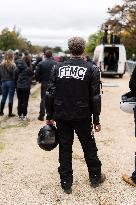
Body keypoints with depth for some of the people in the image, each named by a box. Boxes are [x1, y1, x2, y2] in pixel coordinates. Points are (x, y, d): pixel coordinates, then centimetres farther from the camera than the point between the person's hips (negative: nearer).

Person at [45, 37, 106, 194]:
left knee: (64, 149, 11)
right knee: (89, 148, 16)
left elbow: (50, 94, -1)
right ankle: (95, 178, 31)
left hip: (61, 116, 2)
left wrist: (50, 116, 7)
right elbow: (95, 97, -7)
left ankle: (66, 184, 19)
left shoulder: (58, 68, -1)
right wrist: (96, 120, 1)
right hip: (82, 117, -1)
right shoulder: (91, 69, -7)